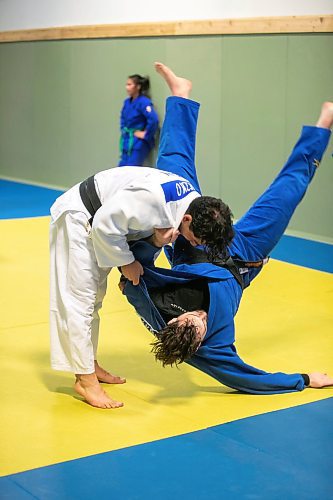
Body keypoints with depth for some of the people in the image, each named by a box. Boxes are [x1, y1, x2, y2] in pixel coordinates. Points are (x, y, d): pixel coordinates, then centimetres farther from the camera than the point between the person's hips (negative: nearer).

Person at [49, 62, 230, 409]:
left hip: (99, 222, 9)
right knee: (78, 298, -7)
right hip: (78, 217, -9)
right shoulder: (153, 198, -38)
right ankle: (85, 380, -3)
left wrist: (161, 237, -21)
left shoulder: (192, 202, -11)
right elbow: (105, 224, -32)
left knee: (93, 298, 18)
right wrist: (126, 262, -19)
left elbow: (145, 227, 2)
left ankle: (90, 365, 30)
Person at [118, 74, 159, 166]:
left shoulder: (144, 102, -18)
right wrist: (123, 130, 15)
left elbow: (154, 120, -30)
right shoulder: (127, 102, 7)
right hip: (128, 141, 8)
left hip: (139, 143, -8)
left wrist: (146, 135, -21)